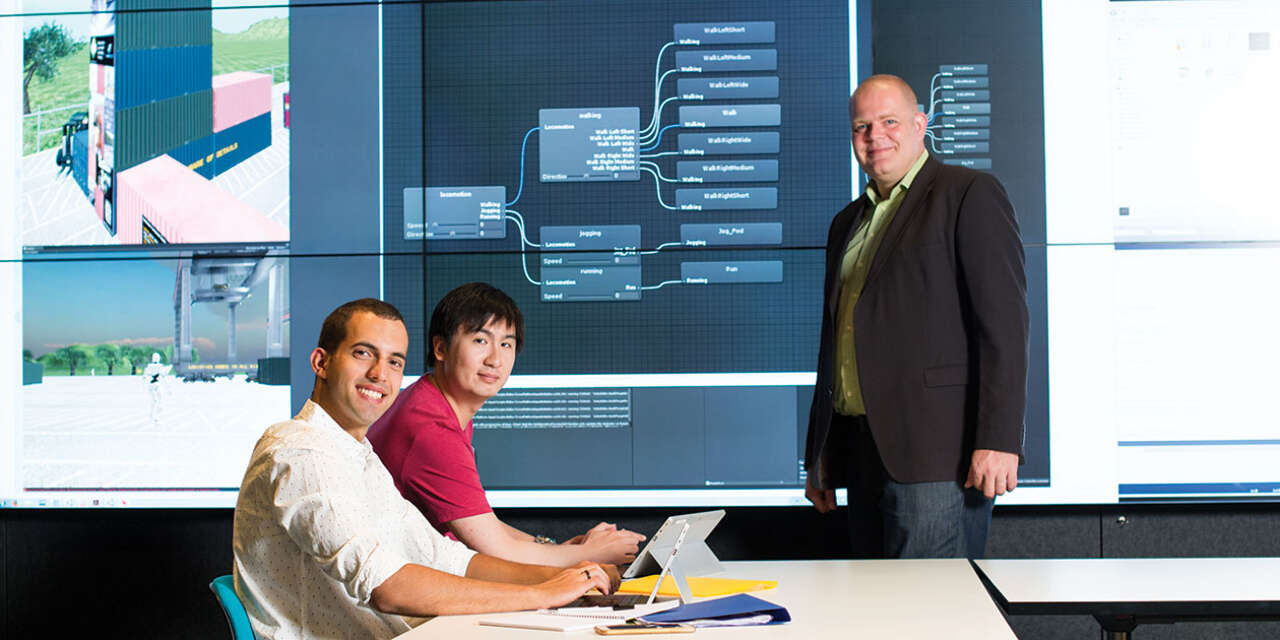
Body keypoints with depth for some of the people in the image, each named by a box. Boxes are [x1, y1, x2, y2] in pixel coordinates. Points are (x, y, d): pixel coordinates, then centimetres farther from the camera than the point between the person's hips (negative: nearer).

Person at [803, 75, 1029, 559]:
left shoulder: (970, 195, -2)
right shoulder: (847, 223, 22)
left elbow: (1004, 322, -10)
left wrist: (998, 441, -18)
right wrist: (819, 455, 20)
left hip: (936, 456, -7)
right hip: (863, 455, 7)